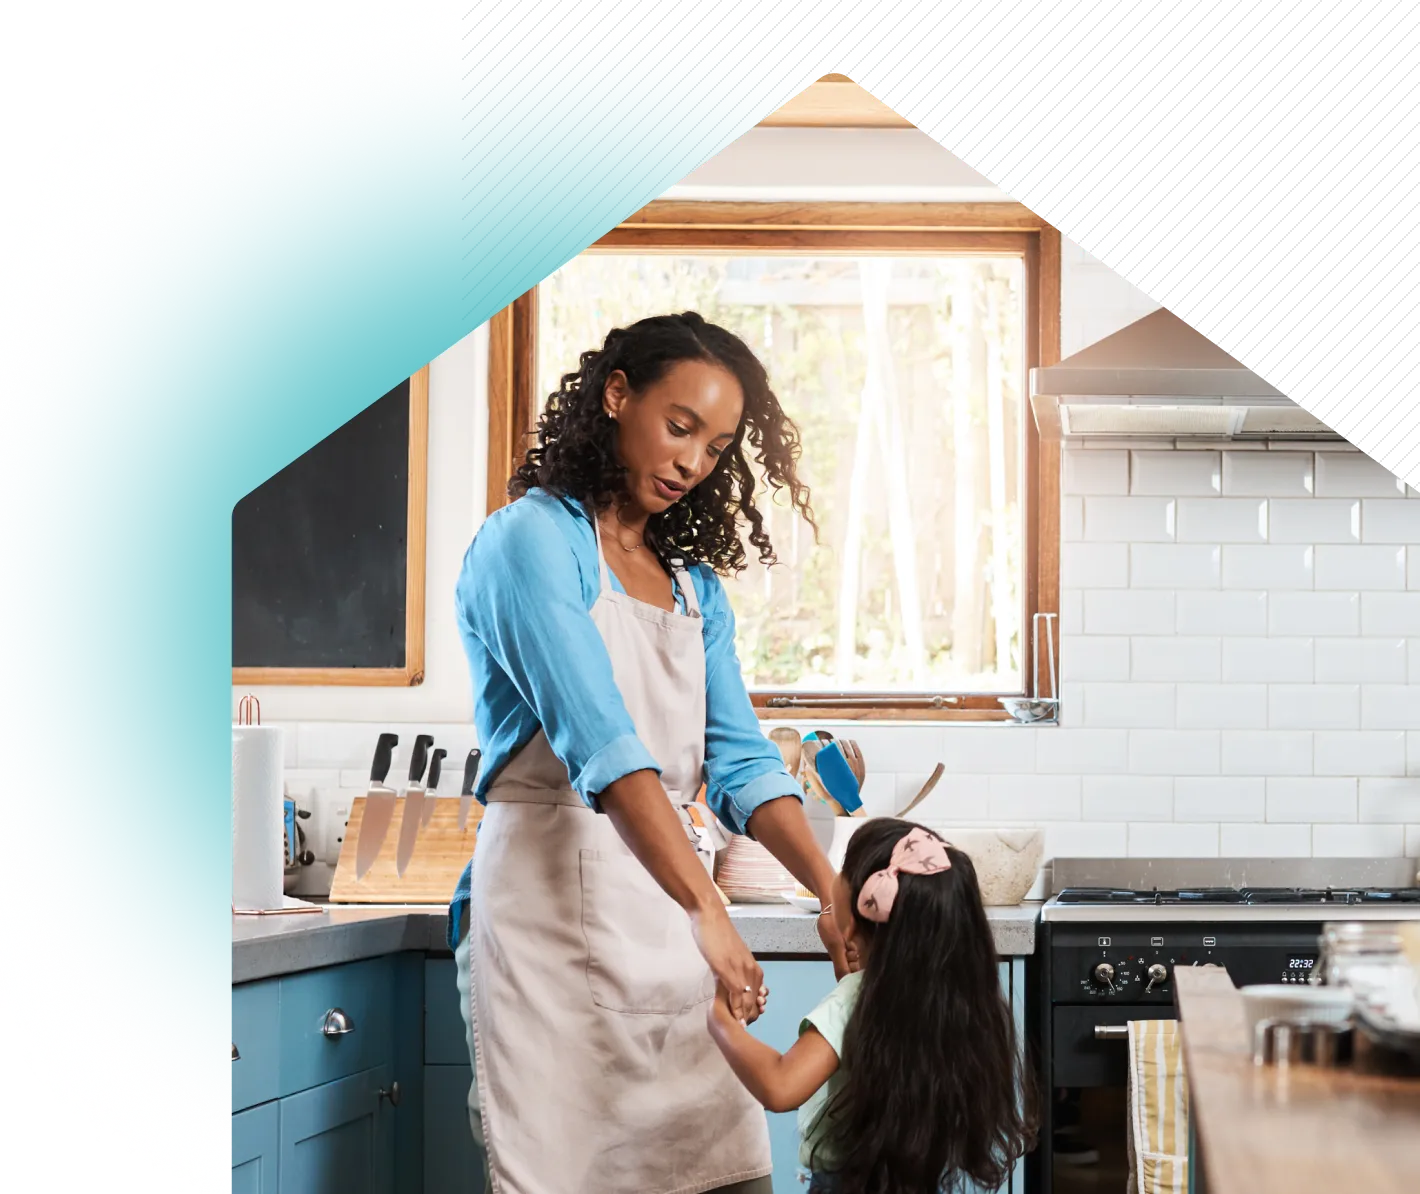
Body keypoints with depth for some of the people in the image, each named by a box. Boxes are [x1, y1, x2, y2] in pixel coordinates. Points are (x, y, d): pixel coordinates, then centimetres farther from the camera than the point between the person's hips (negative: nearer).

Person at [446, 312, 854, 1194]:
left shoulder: (695, 583, 17)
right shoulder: (533, 540, -7)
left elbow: (739, 762, 8)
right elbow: (601, 745, -20)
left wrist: (833, 892, -10)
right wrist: (708, 911, -30)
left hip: (671, 906, 7)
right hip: (554, 899, -7)